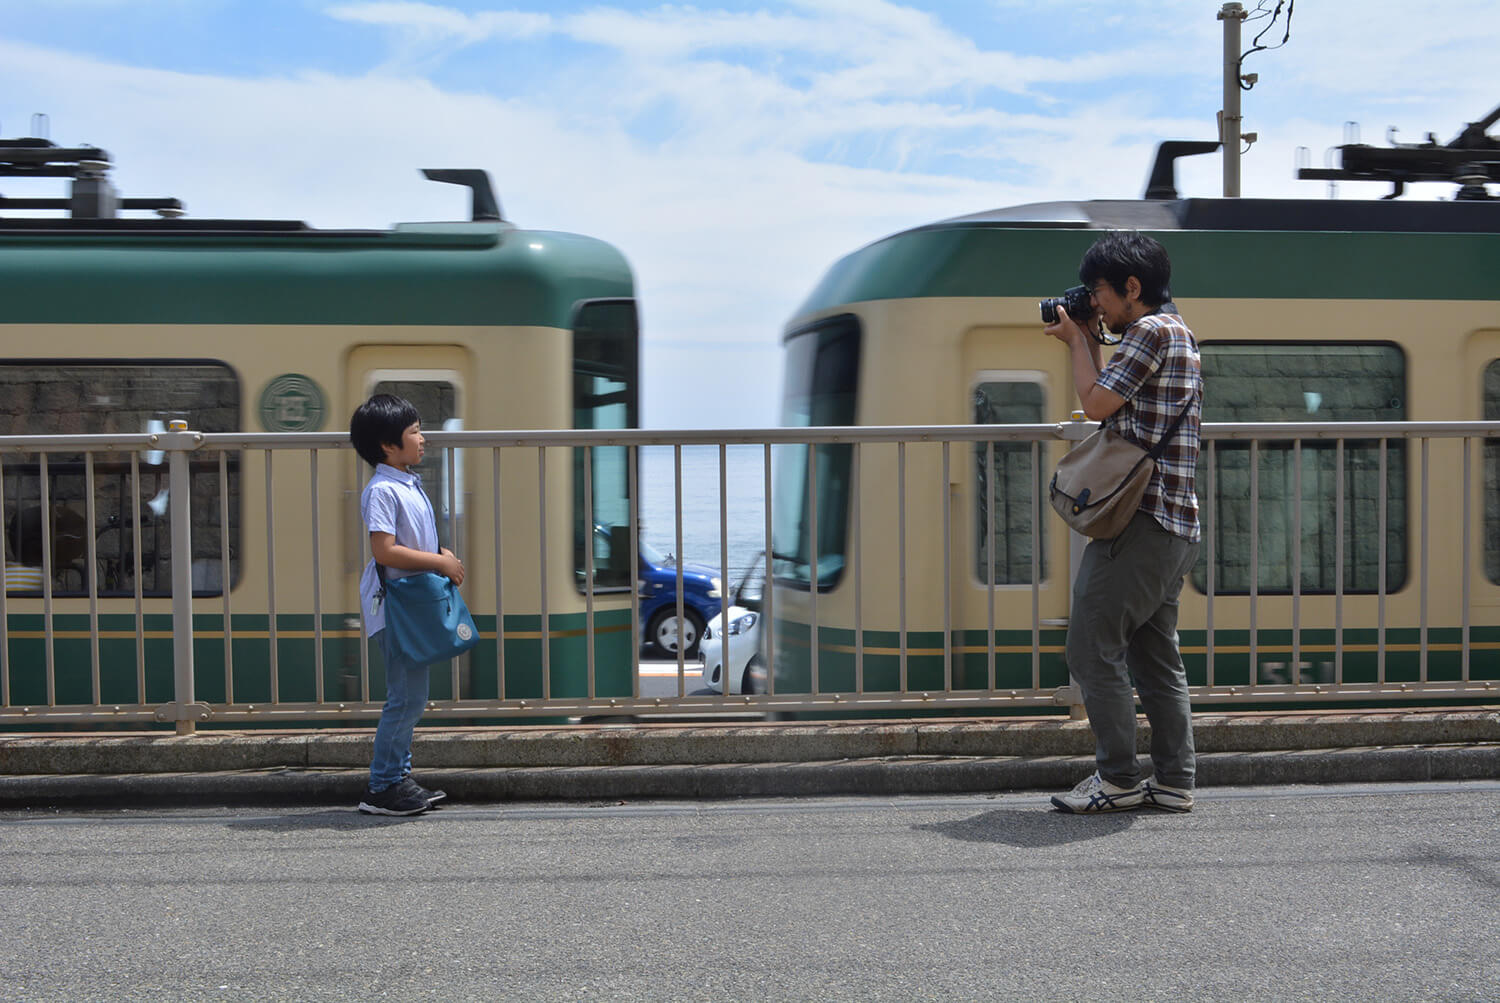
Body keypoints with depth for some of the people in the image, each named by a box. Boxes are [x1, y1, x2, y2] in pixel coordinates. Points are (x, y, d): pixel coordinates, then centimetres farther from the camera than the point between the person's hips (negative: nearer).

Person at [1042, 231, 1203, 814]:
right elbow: (1112, 407, 25)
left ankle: (1118, 781, 0)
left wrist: (1077, 341, 3)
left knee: (1093, 647, -5)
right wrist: (1085, 340, 20)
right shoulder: (1174, 333, 22)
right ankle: (1174, 782, 15)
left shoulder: (1152, 330, -10)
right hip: (1173, 526, 10)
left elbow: (1096, 404, -12)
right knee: (1156, 656, 12)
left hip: (1140, 520, -10)